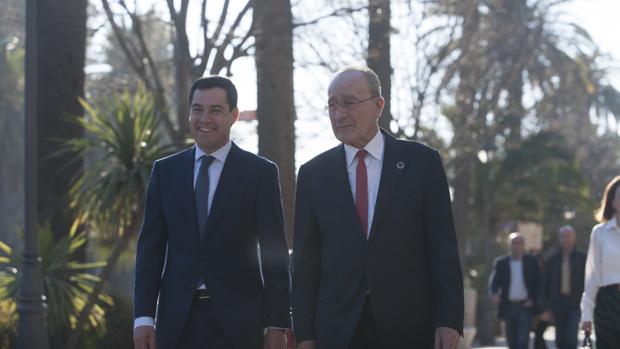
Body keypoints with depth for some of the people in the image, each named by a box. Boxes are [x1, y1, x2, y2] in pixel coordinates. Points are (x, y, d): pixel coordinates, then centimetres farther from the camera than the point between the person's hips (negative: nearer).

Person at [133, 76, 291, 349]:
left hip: (237, 320, -2)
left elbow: (274, 252, 0)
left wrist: (277, 324, -5)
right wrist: (144, 316, -1)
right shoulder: (165, 171, 9)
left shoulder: (260, 172, 2)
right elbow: (151, 245, 7)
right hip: (177, 318, 2)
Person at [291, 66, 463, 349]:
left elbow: (443, 248, 0)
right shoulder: (313, 174, 8)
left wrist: (449, 321, -8)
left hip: (410, 326, -1)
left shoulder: (422, 162, 3)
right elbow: (305, 260, 8)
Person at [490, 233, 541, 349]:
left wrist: (533, 299, -9)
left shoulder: (532, 262, 4)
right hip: (509, 306, 2)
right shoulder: (501, 262, 5)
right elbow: (494, 281, 2)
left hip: (525, 306, -2)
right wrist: (495, 294, -18)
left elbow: (538, 283, 5)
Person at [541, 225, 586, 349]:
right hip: (558, 305, 3)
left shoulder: (582, 258, 2)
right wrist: (547, 307, 4)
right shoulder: (552, 260, 8)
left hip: (575, 305, -3)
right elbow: (545, 284, 9)